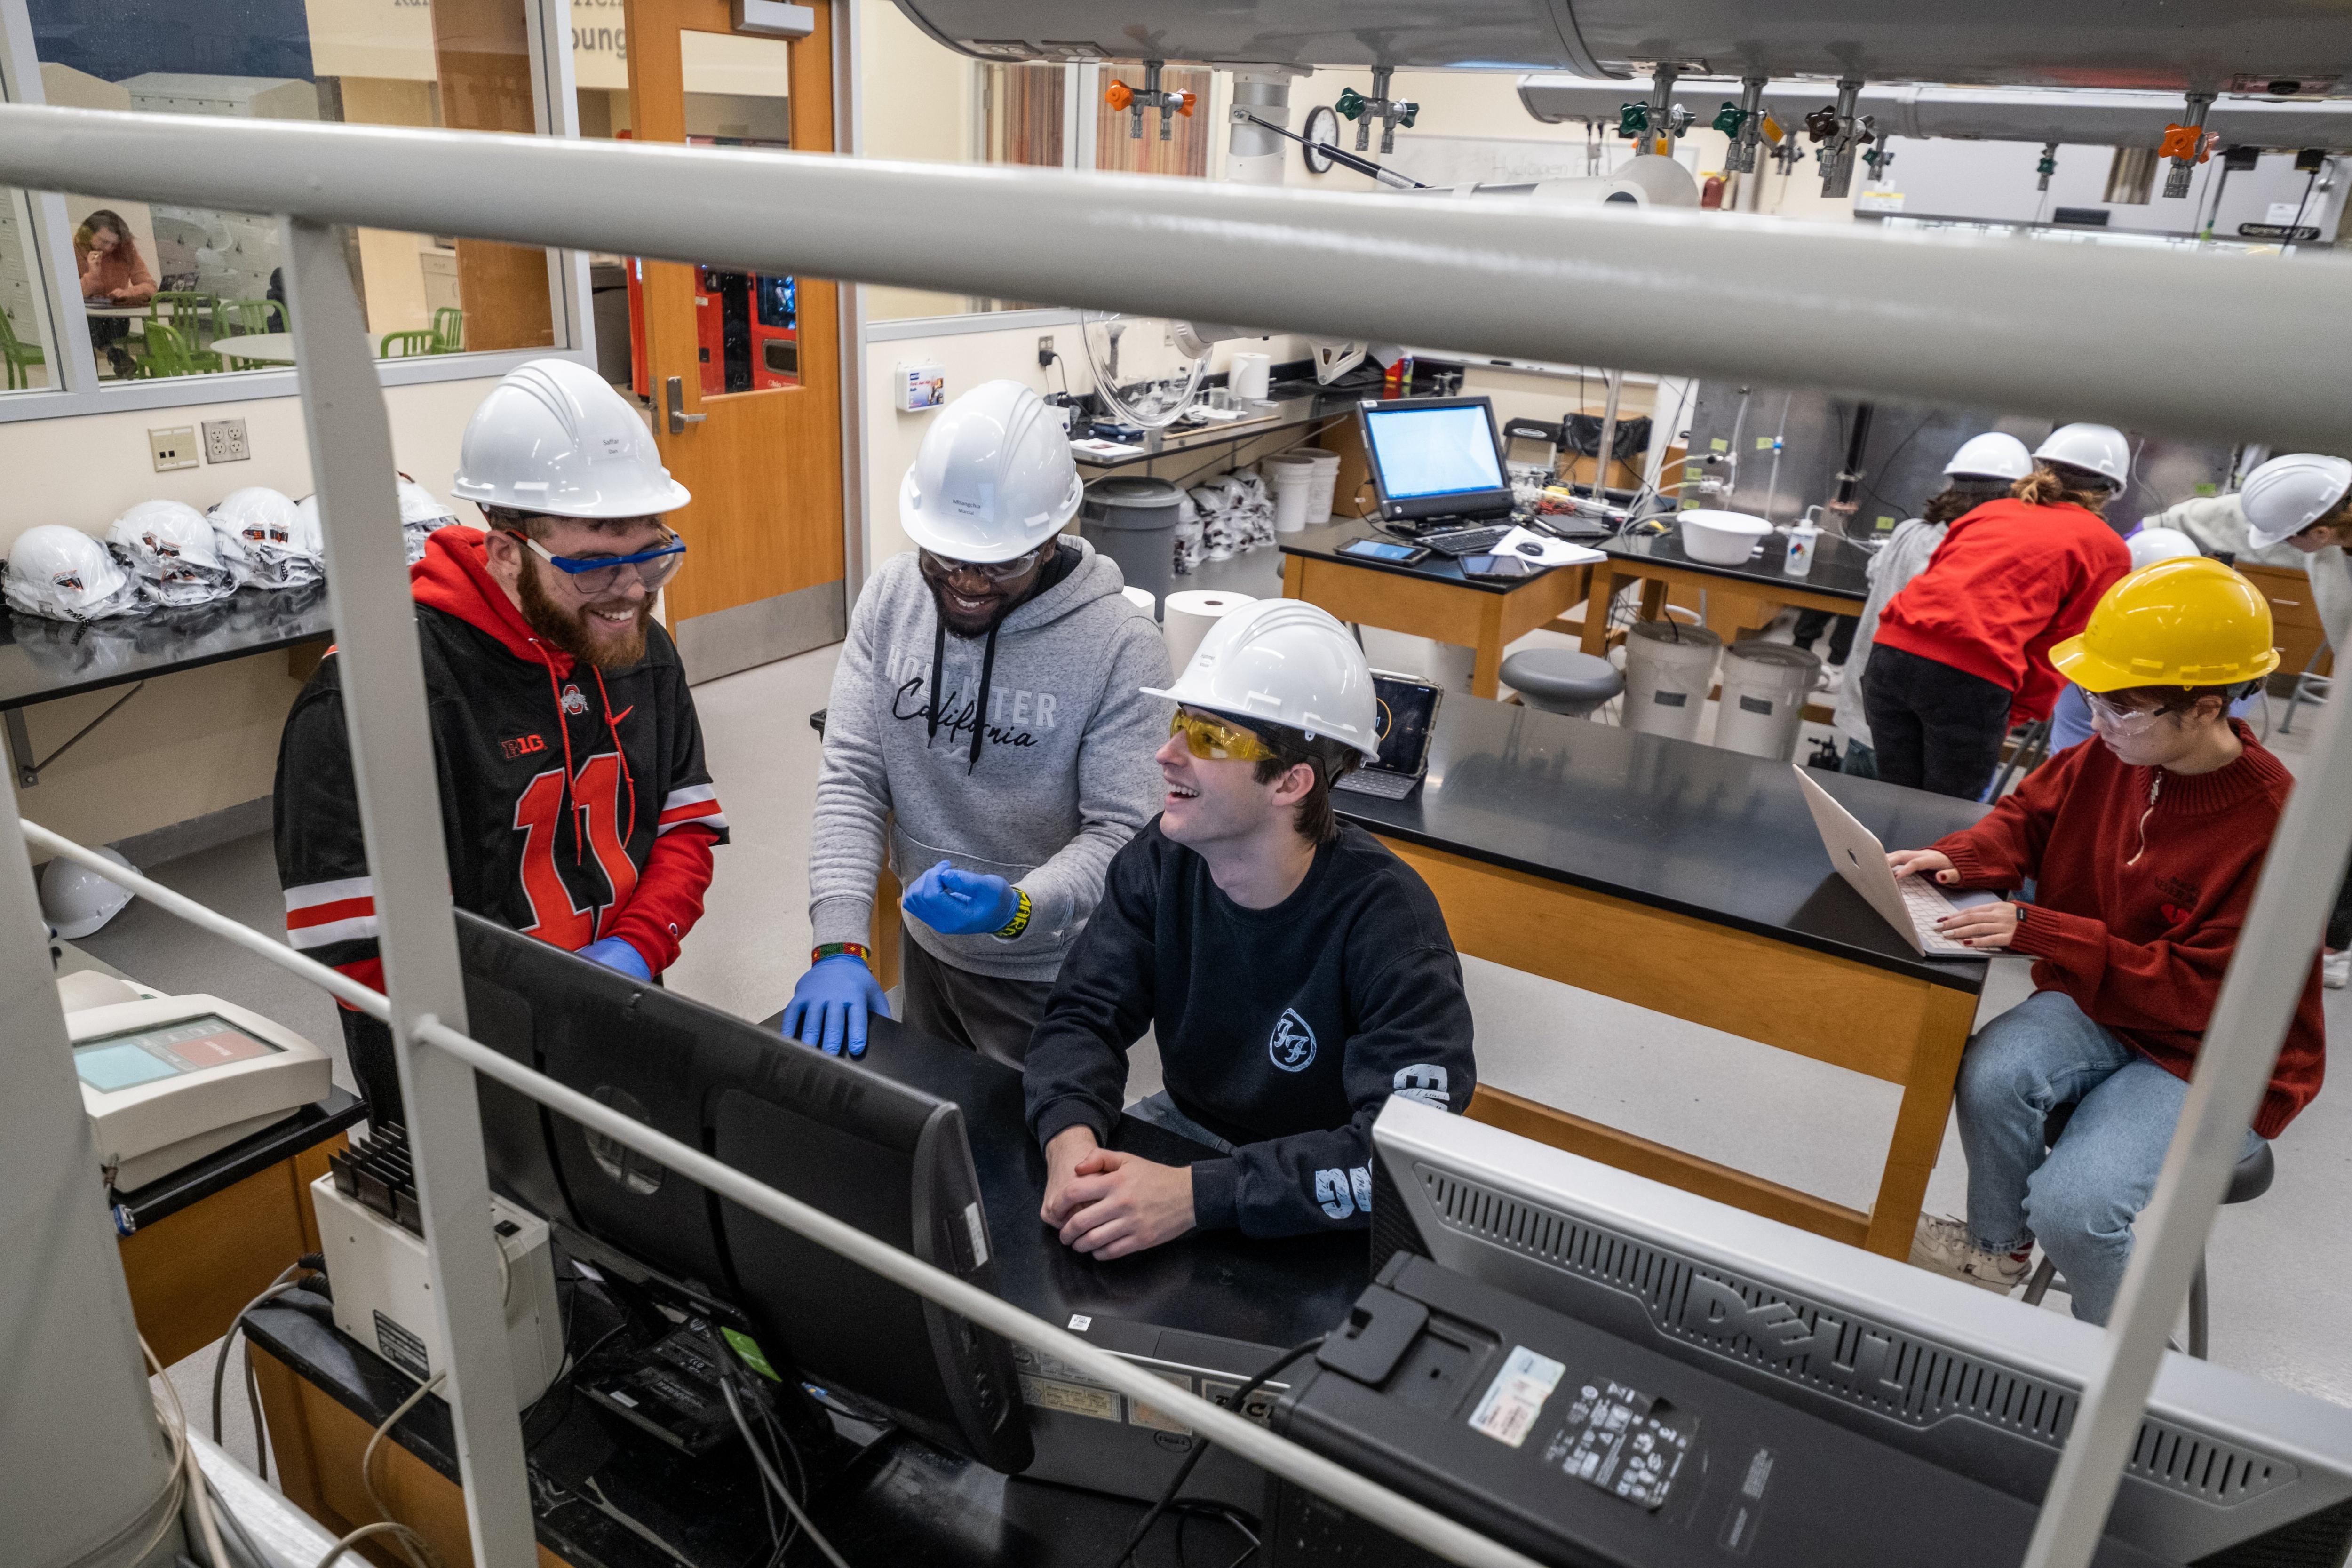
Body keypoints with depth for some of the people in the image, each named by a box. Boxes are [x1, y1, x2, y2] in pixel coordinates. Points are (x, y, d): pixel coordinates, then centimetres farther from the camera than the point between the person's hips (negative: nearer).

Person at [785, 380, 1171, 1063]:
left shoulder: (1122, 645, -21)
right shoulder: (891, 597, -9)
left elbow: (1121, 832, -20)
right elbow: (851, 778, -11)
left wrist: (1019, 911, -38)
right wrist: (839, 943, -23)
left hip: (1048, 979, -4)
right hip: (926, 950, 5)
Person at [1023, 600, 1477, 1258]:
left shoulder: (1383, 915, -26)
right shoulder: (1162, 860, -10)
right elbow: (1082, 1015, -8)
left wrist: (1198, 1195, -41)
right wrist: (1071, 1138, -30)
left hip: (1316, 1218, -4)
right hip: (1186, 1126, 5)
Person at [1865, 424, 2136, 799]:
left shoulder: (1991, 511, 25)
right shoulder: (2107, 549, 12)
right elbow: (2058, 648, 6)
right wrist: (2016, 717, 12)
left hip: (1892, 647, 5)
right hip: (1973, 677, -5)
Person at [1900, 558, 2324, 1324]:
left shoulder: (2272, 829, -25)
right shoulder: (2114, 756, -9)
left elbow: (2198, 992, -23)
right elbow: (2030, 815, 10)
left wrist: (2036, 931, -30)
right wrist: (1958, 859, -12)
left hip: (2212, 1057, -5)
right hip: (2094, 1004, 5)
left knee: (2071, 1204, -25)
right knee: (1991, 1074, -27)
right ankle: (1994, 1247, 4)